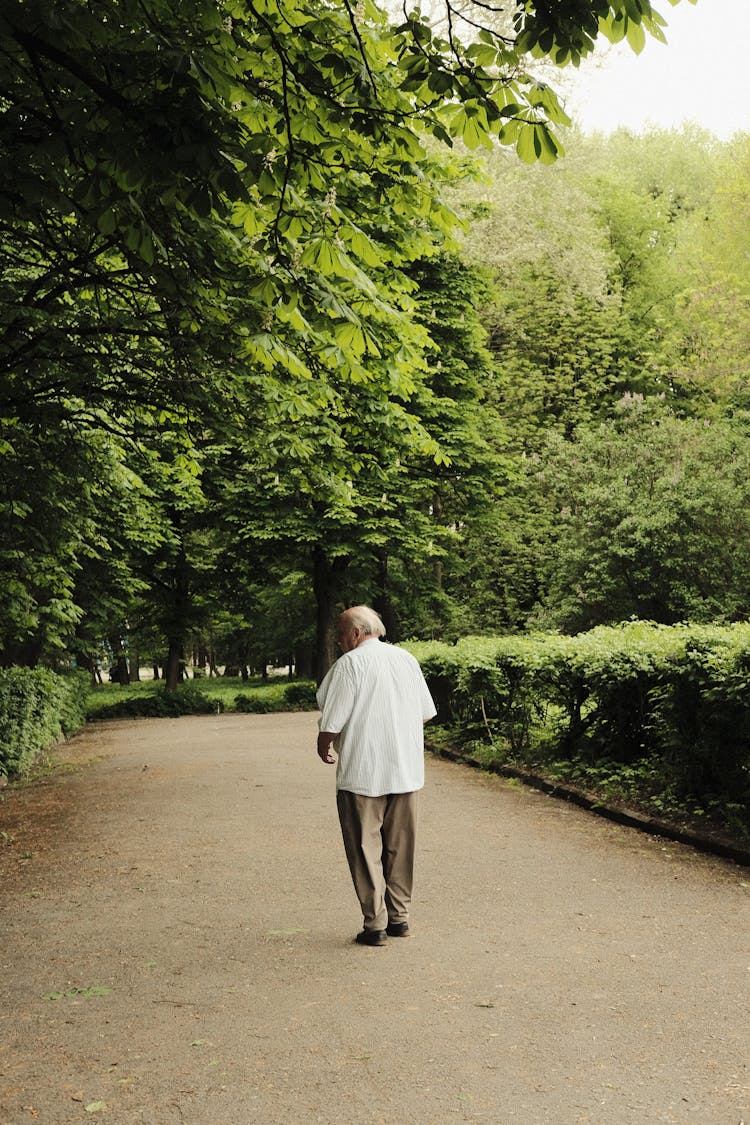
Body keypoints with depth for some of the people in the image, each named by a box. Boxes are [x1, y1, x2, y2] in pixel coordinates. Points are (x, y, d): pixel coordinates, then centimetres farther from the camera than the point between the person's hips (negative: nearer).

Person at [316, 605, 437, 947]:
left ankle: (375, 924, 5)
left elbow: (332, 722, -13)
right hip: (406, 772, 6)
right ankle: (399, 917, 21)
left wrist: (324, 747, 6)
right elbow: (426, 713, 15)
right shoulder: (406, 658, 9)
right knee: (400, 847, 14)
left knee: (365, 848, 3)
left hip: (362, 774, -6)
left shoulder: (350, 663, -11)